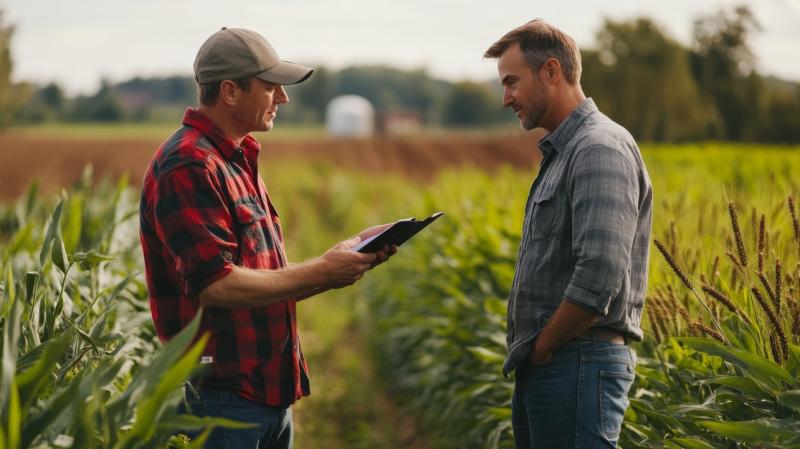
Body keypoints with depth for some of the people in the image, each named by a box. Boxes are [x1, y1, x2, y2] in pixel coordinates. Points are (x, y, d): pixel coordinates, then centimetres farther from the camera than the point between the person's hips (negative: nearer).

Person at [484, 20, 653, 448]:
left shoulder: (601, 149, -14)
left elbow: (599, 277, -25)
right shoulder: (561, 152, 18)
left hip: (578, 365, -10)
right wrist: (533, 352, 9)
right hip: (542, 366, 10)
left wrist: (542, 347, -14)